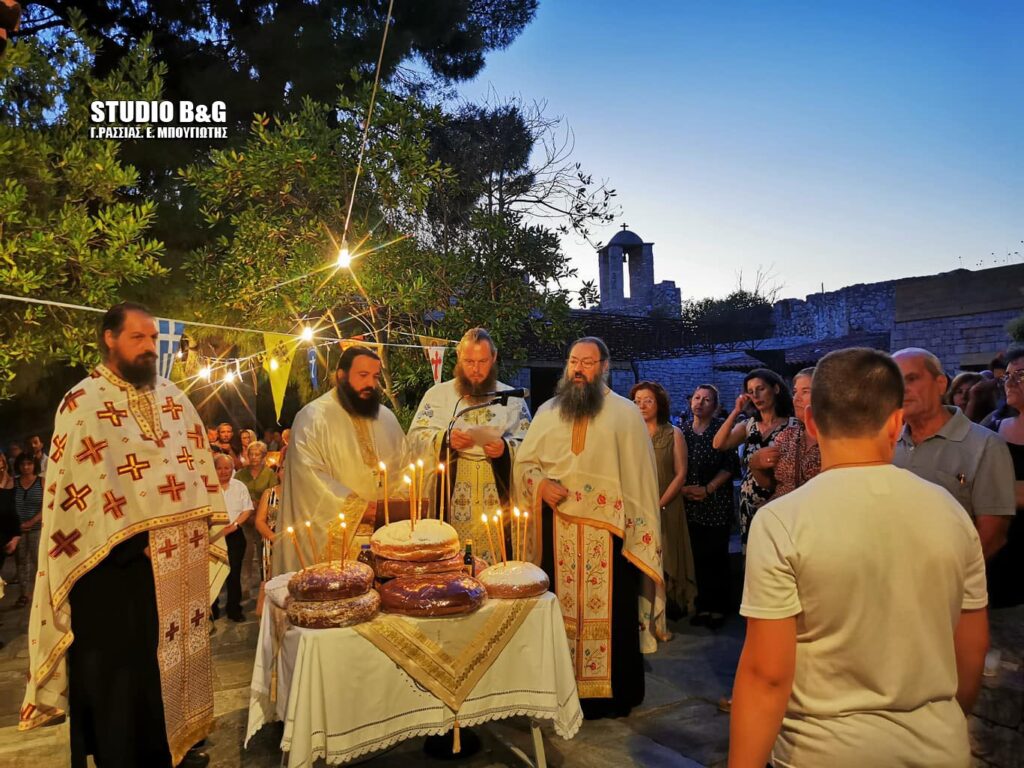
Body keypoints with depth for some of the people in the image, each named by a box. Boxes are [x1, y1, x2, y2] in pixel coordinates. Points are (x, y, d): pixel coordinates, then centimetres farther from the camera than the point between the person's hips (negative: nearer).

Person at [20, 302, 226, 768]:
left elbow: (197, 463, 12)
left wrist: (201, 527, 4)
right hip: (119, 561, -5)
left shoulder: (172, 398, 10)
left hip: (180, 557, 6)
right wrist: (131, 537, -18)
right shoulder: (82, 404, -7)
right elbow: (81, 484, -13)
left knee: (175, 650, 16)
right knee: (122, 664, 5)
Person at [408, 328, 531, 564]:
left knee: (494, 558, -2)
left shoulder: (513, 399, 10)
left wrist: (506, 449, -14)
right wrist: (445, 440, -14)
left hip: (496, 501, 0)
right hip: (450, 499, 0)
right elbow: (416, 438, 3)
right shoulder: (437, 394, 9)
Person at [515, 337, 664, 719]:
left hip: (609, 530, -2)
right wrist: (541, 484, -9)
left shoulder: (625, 412, 2)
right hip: (558, 531, 3)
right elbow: (524, 463, 13)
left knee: (609, 608, 2)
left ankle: (613, 691, 18)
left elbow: (639, 474, -1)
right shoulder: (547, 412, 11)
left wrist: (638, 530, -7)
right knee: (562, 606, 7)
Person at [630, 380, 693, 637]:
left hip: (665, 509, -1)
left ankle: (659, 619, 9)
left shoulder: (673, 434, 3)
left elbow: (680, 474, -2)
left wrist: (659, 504, -11)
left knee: (662, 563, 0)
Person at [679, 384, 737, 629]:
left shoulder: (722, 428, -2)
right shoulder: (682, 430, 7)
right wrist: (683, 488, -6)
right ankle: (703, 606, 18)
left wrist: (708, 489, -12)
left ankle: (718, 608, 14)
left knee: (716, 557, 2)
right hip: (690, 505, 3)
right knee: (698, 556, 6)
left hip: (716, 504, -3)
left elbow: (730, 466, -6)